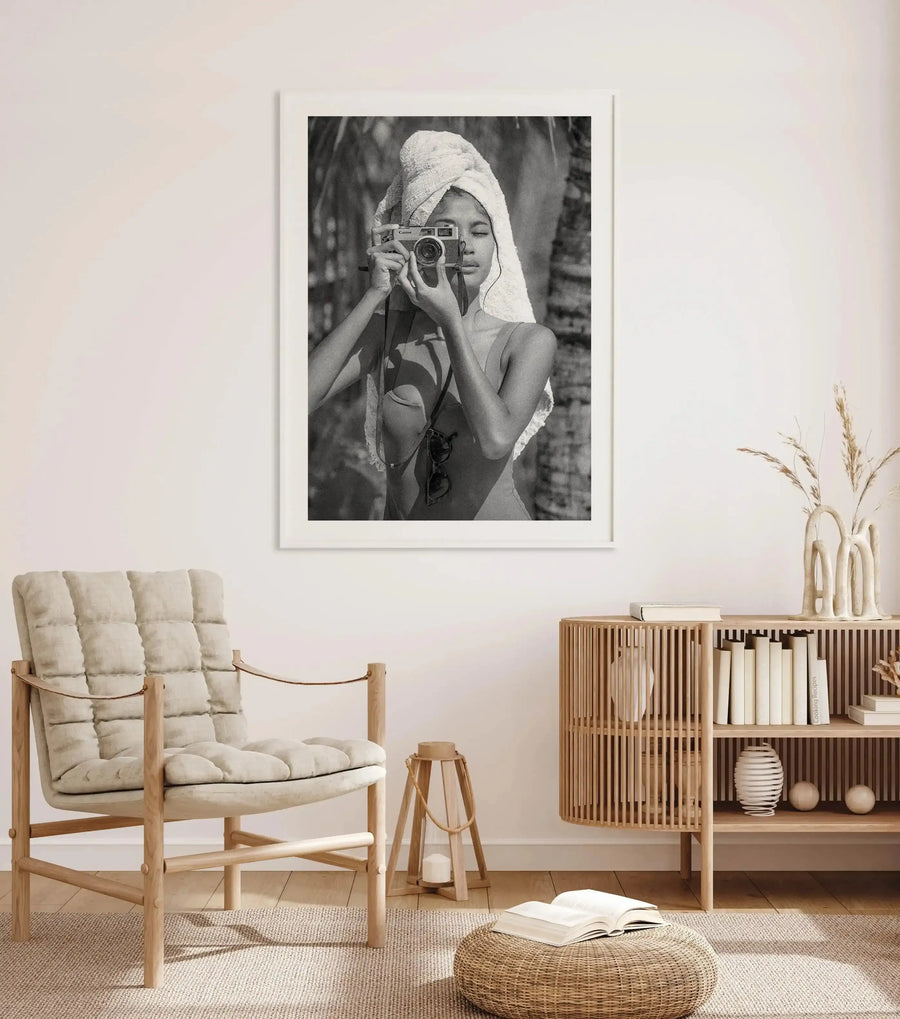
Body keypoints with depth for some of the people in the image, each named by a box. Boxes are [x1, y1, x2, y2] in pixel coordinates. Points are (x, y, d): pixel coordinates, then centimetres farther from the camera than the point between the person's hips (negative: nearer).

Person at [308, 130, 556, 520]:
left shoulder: (529, 341, -7)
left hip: (496, 533, -1)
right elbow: (301, 396, -15)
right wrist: (374, 296, -15)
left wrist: (451, 321, -19)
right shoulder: (387, 331, -1)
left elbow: (496, 440, -22)